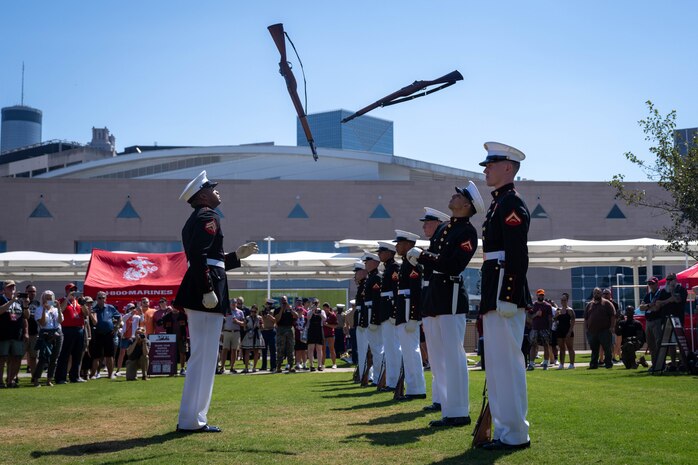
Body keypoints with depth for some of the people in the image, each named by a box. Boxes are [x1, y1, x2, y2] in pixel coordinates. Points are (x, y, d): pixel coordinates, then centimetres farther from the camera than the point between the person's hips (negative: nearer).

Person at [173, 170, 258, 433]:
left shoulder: (195, 220, 23)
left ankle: (192, 418, 19)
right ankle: (191, 419, -4)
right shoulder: (208, 217, -8)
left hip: (196, 296, 10)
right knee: (204, 357, -7)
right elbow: (199, 256, -22)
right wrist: (208, 291, -24)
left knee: (200, 357, 14)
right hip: (206, 297, -10)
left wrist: (237, 255, 27)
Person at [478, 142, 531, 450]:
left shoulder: (512, 204, -10)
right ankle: (505, 429, 21)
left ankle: (514, 435, -1)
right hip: (494, 295, 11)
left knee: (506, 364, -7)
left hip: (505, 294, -11)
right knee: (498, 364, 14)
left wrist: (506, 297, -23)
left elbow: (517, 255, -18)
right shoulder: (498, 204, 20)